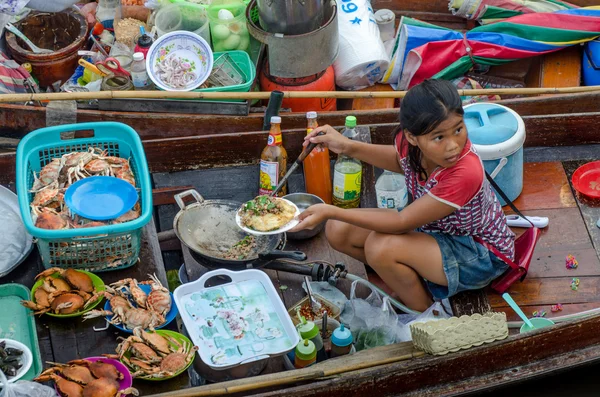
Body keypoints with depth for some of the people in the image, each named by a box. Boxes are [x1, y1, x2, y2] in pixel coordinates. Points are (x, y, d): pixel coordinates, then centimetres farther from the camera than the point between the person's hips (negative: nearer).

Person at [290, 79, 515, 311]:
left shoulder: (465, 173, -39)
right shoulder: (409, 140, -20)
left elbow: (402, 222, -30)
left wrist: (330, 211, -29)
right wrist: (348, 147, -6)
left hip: (481, 256, -7)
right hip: (434, 227, 7)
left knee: (380, 246, -31)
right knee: (339, 231, -5)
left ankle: (423, 313, -4)